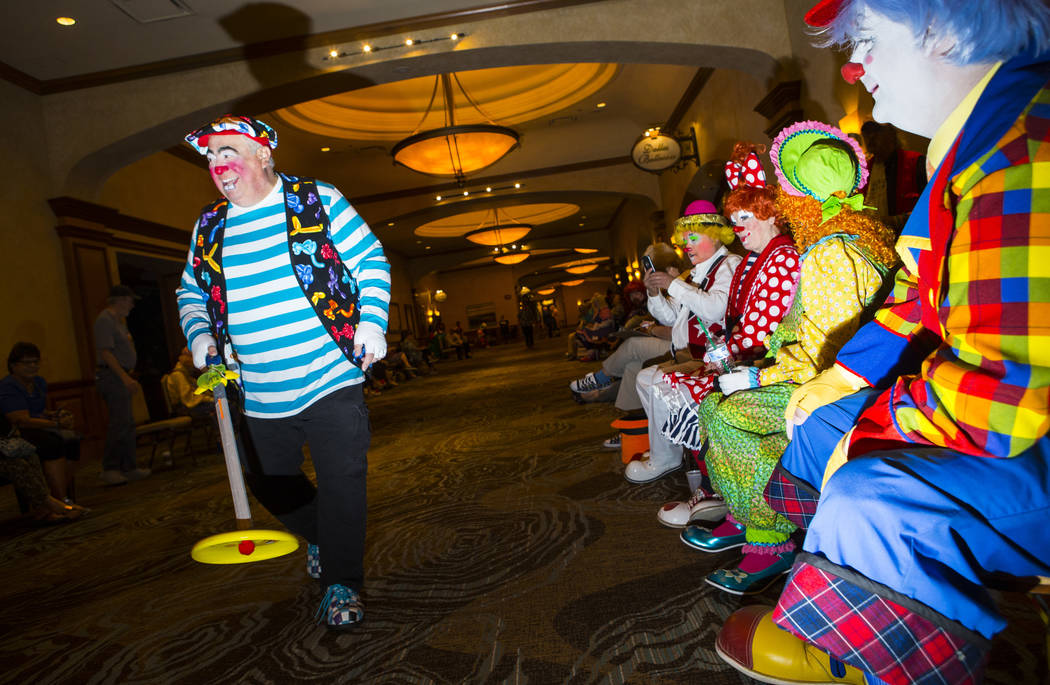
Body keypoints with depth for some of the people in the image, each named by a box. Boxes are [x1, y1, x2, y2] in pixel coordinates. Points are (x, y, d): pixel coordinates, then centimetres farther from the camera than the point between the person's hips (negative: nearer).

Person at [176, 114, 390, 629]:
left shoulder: (318, 201, -3)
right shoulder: (209, 227, 10)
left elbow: (371, 260, -1)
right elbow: (191, 292, 20)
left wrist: (371, 321, -13)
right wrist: (199, 334, 1)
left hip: (332, 382, -5)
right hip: (260, 396, 5)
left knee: (341, 482, -4)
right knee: (269, 482, 17)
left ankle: (341, 583, 14)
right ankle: (322, 538, 45)